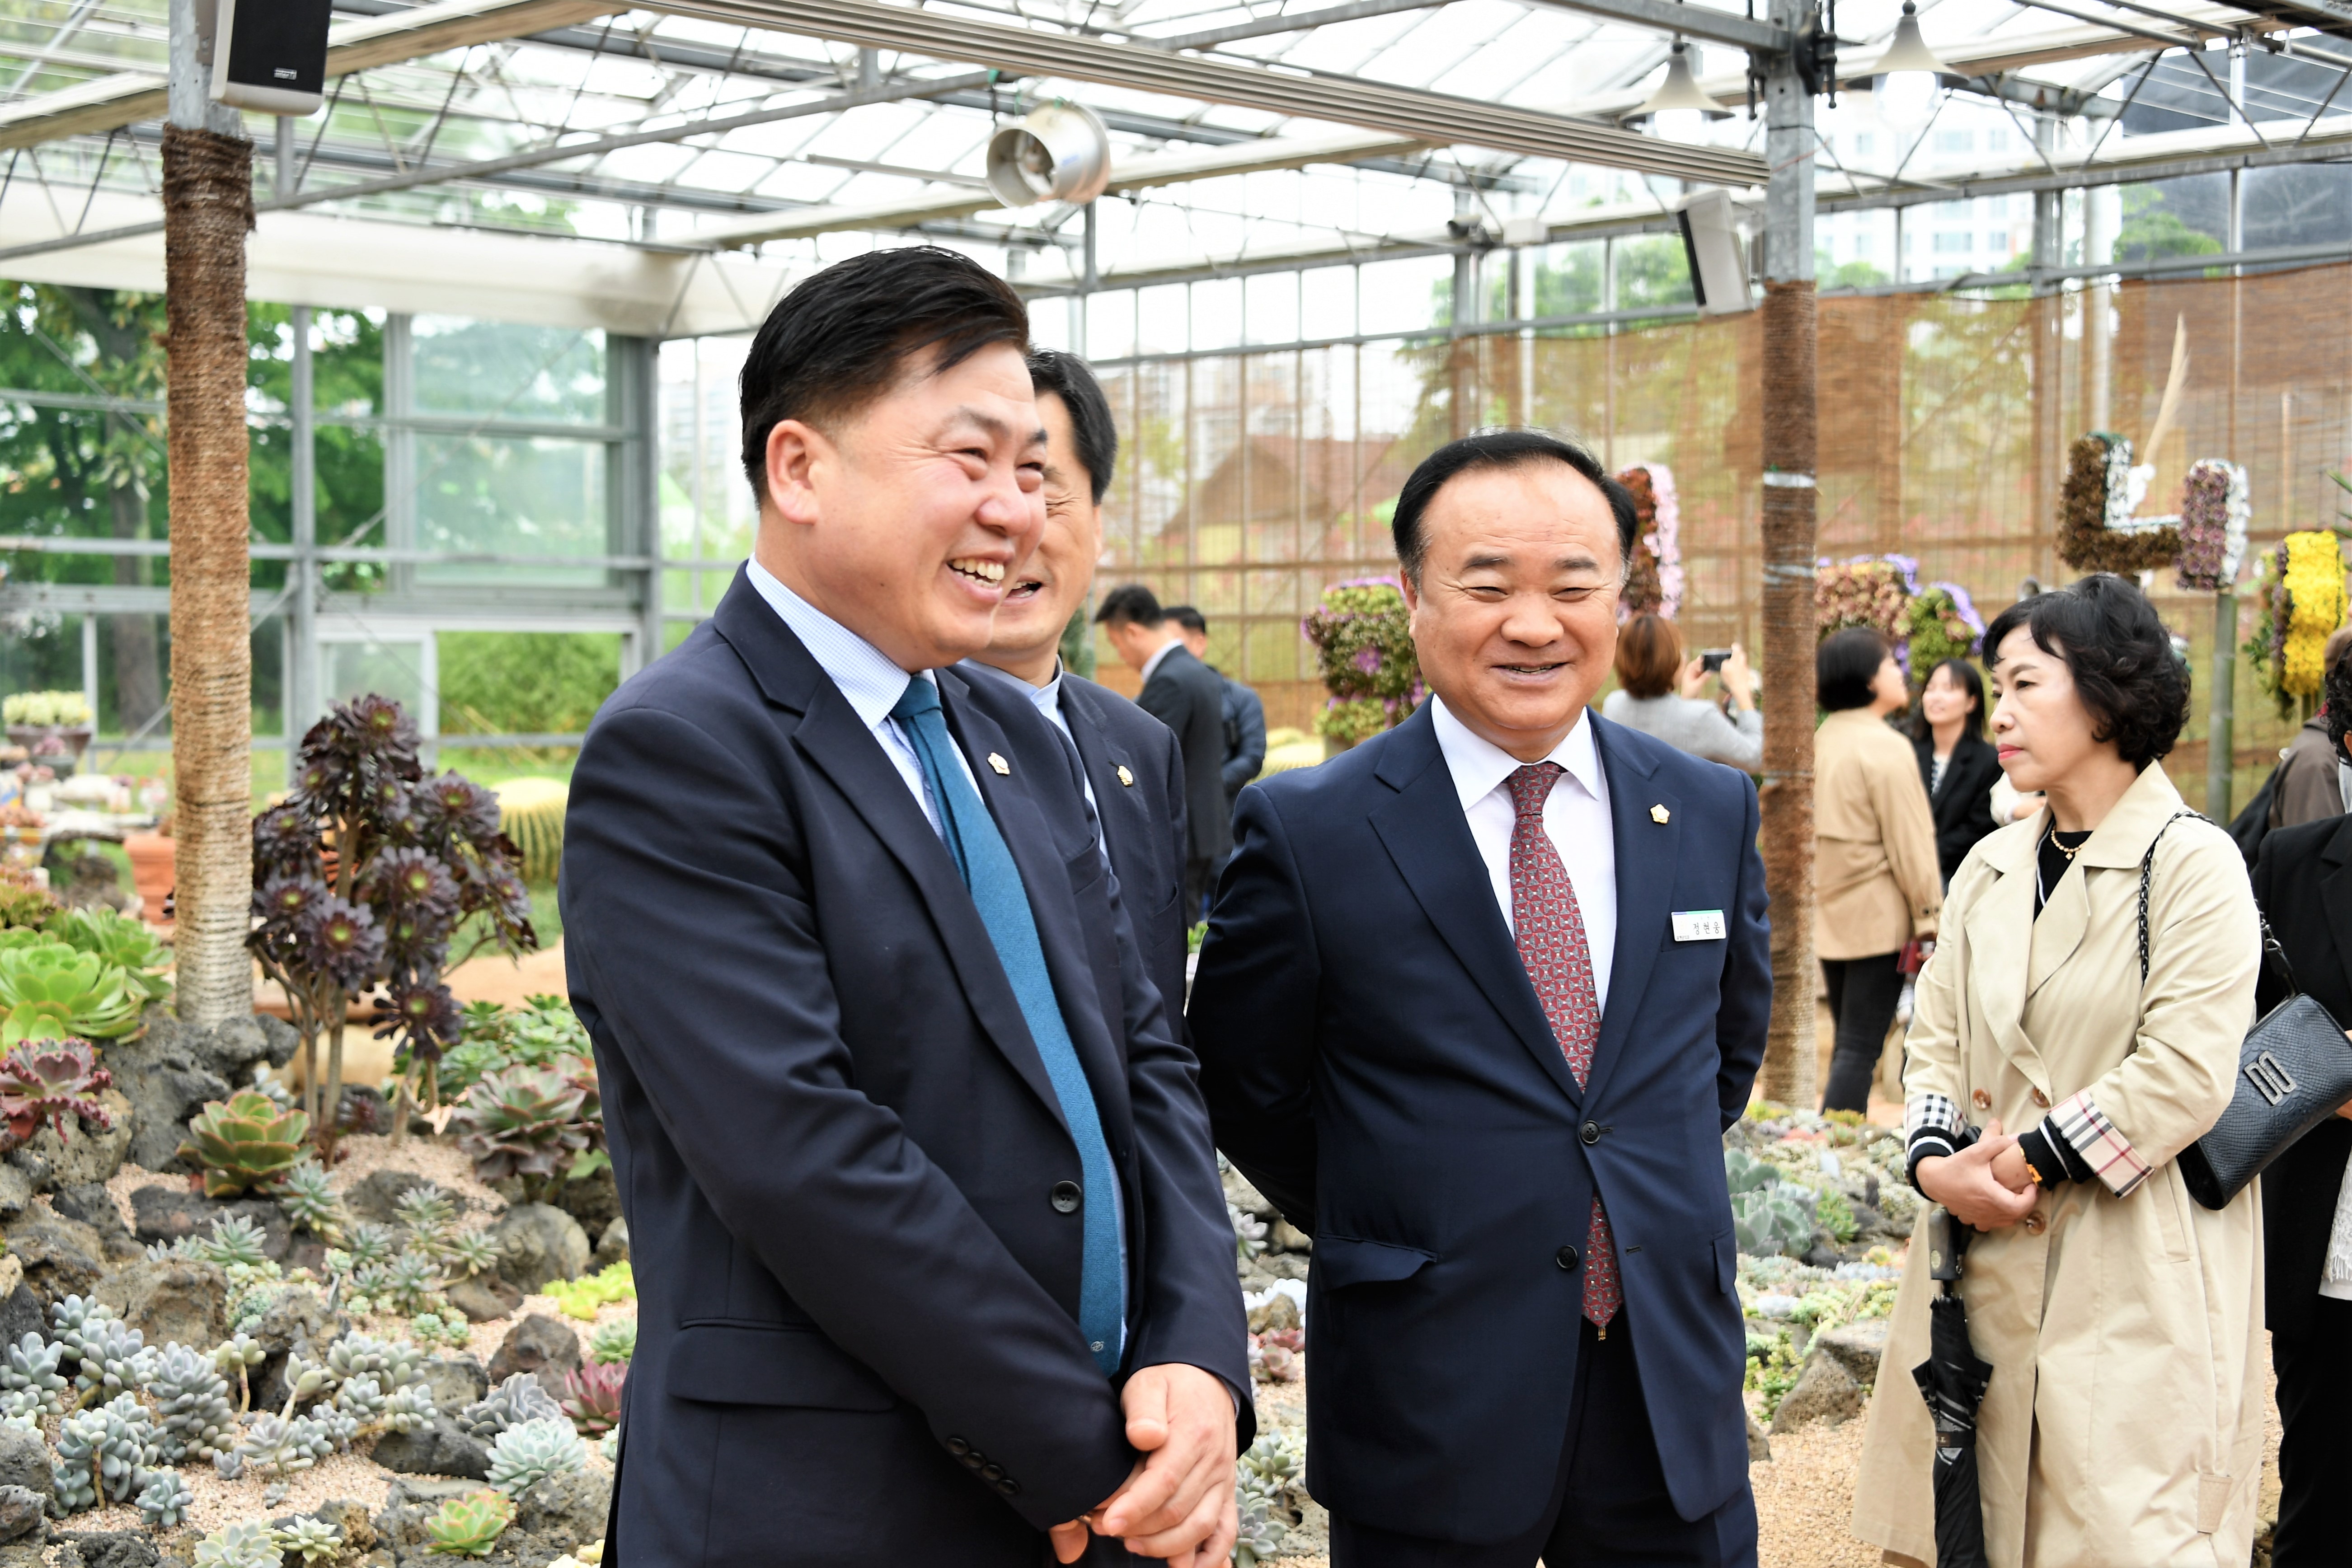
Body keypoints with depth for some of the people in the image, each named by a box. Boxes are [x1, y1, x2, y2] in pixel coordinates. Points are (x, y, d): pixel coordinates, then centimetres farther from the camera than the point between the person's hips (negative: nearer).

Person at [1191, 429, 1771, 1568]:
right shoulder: (1306, 832, -9)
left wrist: (1657, 1211, 11)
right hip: (1428, 1411, -3)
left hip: (1677, 1398, 3)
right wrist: (1383, 1235, 6)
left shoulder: (1712, 811, 3)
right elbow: (1244, 1090, 2)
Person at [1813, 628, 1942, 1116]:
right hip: (1879, 918, -8)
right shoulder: (1886, 747, -14)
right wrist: (1930, 914, -7)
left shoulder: (1823, 740, 10)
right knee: (1861, 1047, -6)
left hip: (1831, 912, 8)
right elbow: (1908, 843, -13)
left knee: (1850, 1042, 15)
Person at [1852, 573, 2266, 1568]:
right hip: (1988, 1256, 6)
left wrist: (2026, 1158, -13)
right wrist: (1936, 1161, -6)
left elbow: (2185, 1078, -15)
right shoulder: (1991, 867, 12)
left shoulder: (2193, 865, -8)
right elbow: (1937, 1038, 12)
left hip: (2137, 1272, -6)